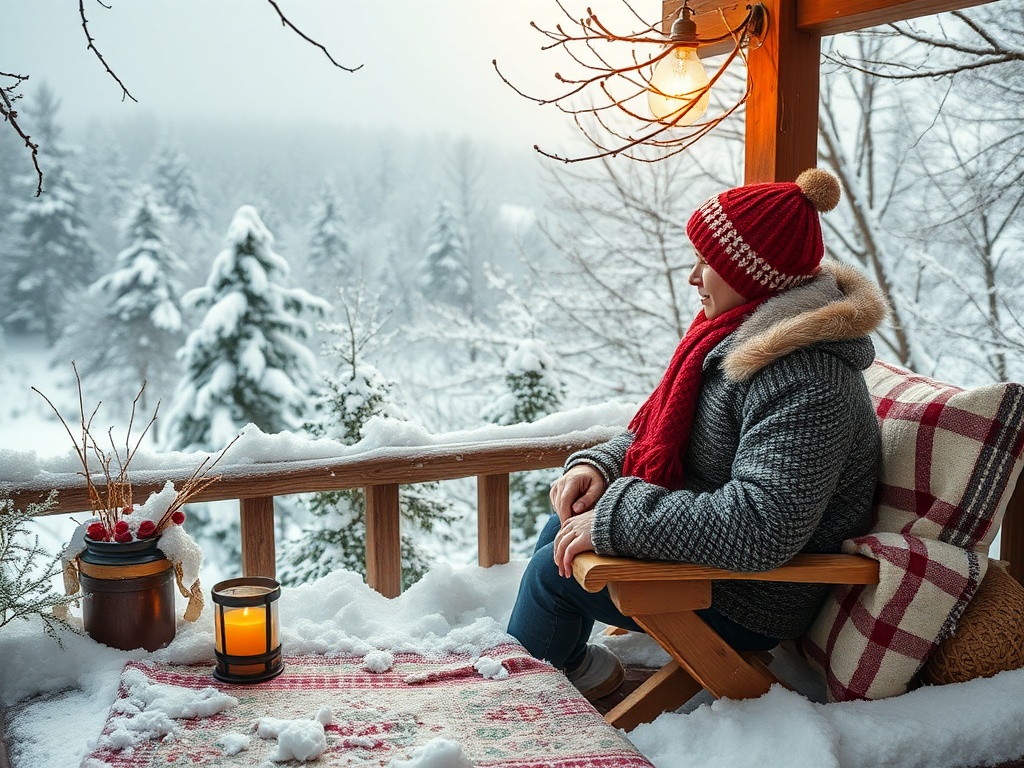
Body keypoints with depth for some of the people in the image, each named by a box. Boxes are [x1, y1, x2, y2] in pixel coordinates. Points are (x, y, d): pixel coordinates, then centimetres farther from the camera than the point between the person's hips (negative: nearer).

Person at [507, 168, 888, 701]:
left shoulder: (802, 382, -30)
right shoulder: (741, 333, 3)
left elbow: (759, 526, -38)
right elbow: (663, 429, 13)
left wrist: (617, 517, -32)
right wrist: (599, 464, -6)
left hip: (752, 603, -9)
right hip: (714, 546, 10)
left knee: (555, 571, -8)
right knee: (564, 527, 12)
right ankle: (568, 666, 31)